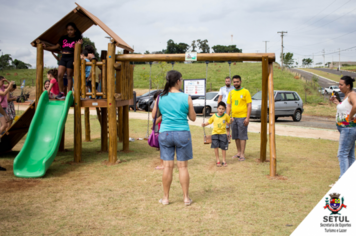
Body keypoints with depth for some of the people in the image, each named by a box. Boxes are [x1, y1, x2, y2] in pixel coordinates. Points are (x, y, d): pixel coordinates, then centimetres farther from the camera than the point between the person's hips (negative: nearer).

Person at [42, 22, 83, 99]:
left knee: (69, 76, -1)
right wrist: (46, 47, 12)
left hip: (71, 58, -4)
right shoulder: (63, 38, 14)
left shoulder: (77, 39, 3)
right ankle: (61, 93, 2)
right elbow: (57, 46, 18)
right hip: (63, 57, 4)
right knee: (60, 75, -7)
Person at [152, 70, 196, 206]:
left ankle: (166, 198, 14)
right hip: (182, 133, -2)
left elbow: (154, 115, 11)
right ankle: (186, 198, 13)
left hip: (165, 133, 2)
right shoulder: (186, 98, -5)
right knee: (183, 166, 5)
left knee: (167, 166, 6)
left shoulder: (160, 98, 1)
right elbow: (193, 118, 2)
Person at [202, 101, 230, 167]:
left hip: (223, 134, -1)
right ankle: (218, 161, 8)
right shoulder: (214, 116, -1)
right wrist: (204, 124, -9)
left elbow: (229, 122, 8)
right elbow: (209, 122, 8)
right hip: (215, 133, 1)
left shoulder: (226, 116, -3)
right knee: (216, 147, -5)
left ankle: (224, 161, 19)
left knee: (223, 148, 3)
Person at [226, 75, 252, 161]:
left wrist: (247, 118, -13)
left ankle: (242, 154, 2)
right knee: (236, 136, 10)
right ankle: (238, 152, 21)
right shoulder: (231, 93, 12)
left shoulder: (245, 92, -2)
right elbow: (229, 106, 14)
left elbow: (249, 105, -5)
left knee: (242, 136, -3)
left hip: (242, 117, -5)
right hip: (233, 117, 5)